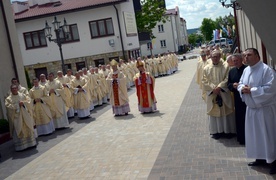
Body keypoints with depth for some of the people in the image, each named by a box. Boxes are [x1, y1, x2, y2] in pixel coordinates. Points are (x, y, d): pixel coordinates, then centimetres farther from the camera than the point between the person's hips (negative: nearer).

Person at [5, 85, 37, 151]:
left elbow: (29, 100, 3)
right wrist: (16, 106, -17)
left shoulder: (22, 95, 9)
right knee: (18, 131, -2)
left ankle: (31, 142, 23)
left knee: (28, 128, 10)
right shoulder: (8, 98, 1)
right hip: (16, 116, -3)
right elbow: (7, 105, -12)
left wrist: (23, 103, -14)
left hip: (25, 115, 3)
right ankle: (20, 146, 3)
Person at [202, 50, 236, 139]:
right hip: (212, 94, 1)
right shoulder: (206, 68, 3)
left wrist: (219, 87, -17)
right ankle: (216, 131, 16)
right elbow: (205, 81, 0)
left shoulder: (225, 67, -1)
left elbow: (227, 79, -6)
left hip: (224, 94, -1)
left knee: (226, 111, 6)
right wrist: (213, 88, -12)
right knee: (214, 111, 6)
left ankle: (228, 130, 18)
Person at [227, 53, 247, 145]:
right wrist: (233, 85, -8)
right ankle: (241, 138, 21)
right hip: (237, 99, 5)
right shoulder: (231, 71, 10)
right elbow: (228, 84, 13)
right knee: (239, 119, 10)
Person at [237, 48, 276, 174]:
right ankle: (260, 158, 29)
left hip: (265, 108, -8)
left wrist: (251, 91, -23)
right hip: (251, 108, 8)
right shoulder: (246, 70, 8)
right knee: (254, 134, 15)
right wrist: (242, 88, -8)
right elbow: (240, 84, 16)